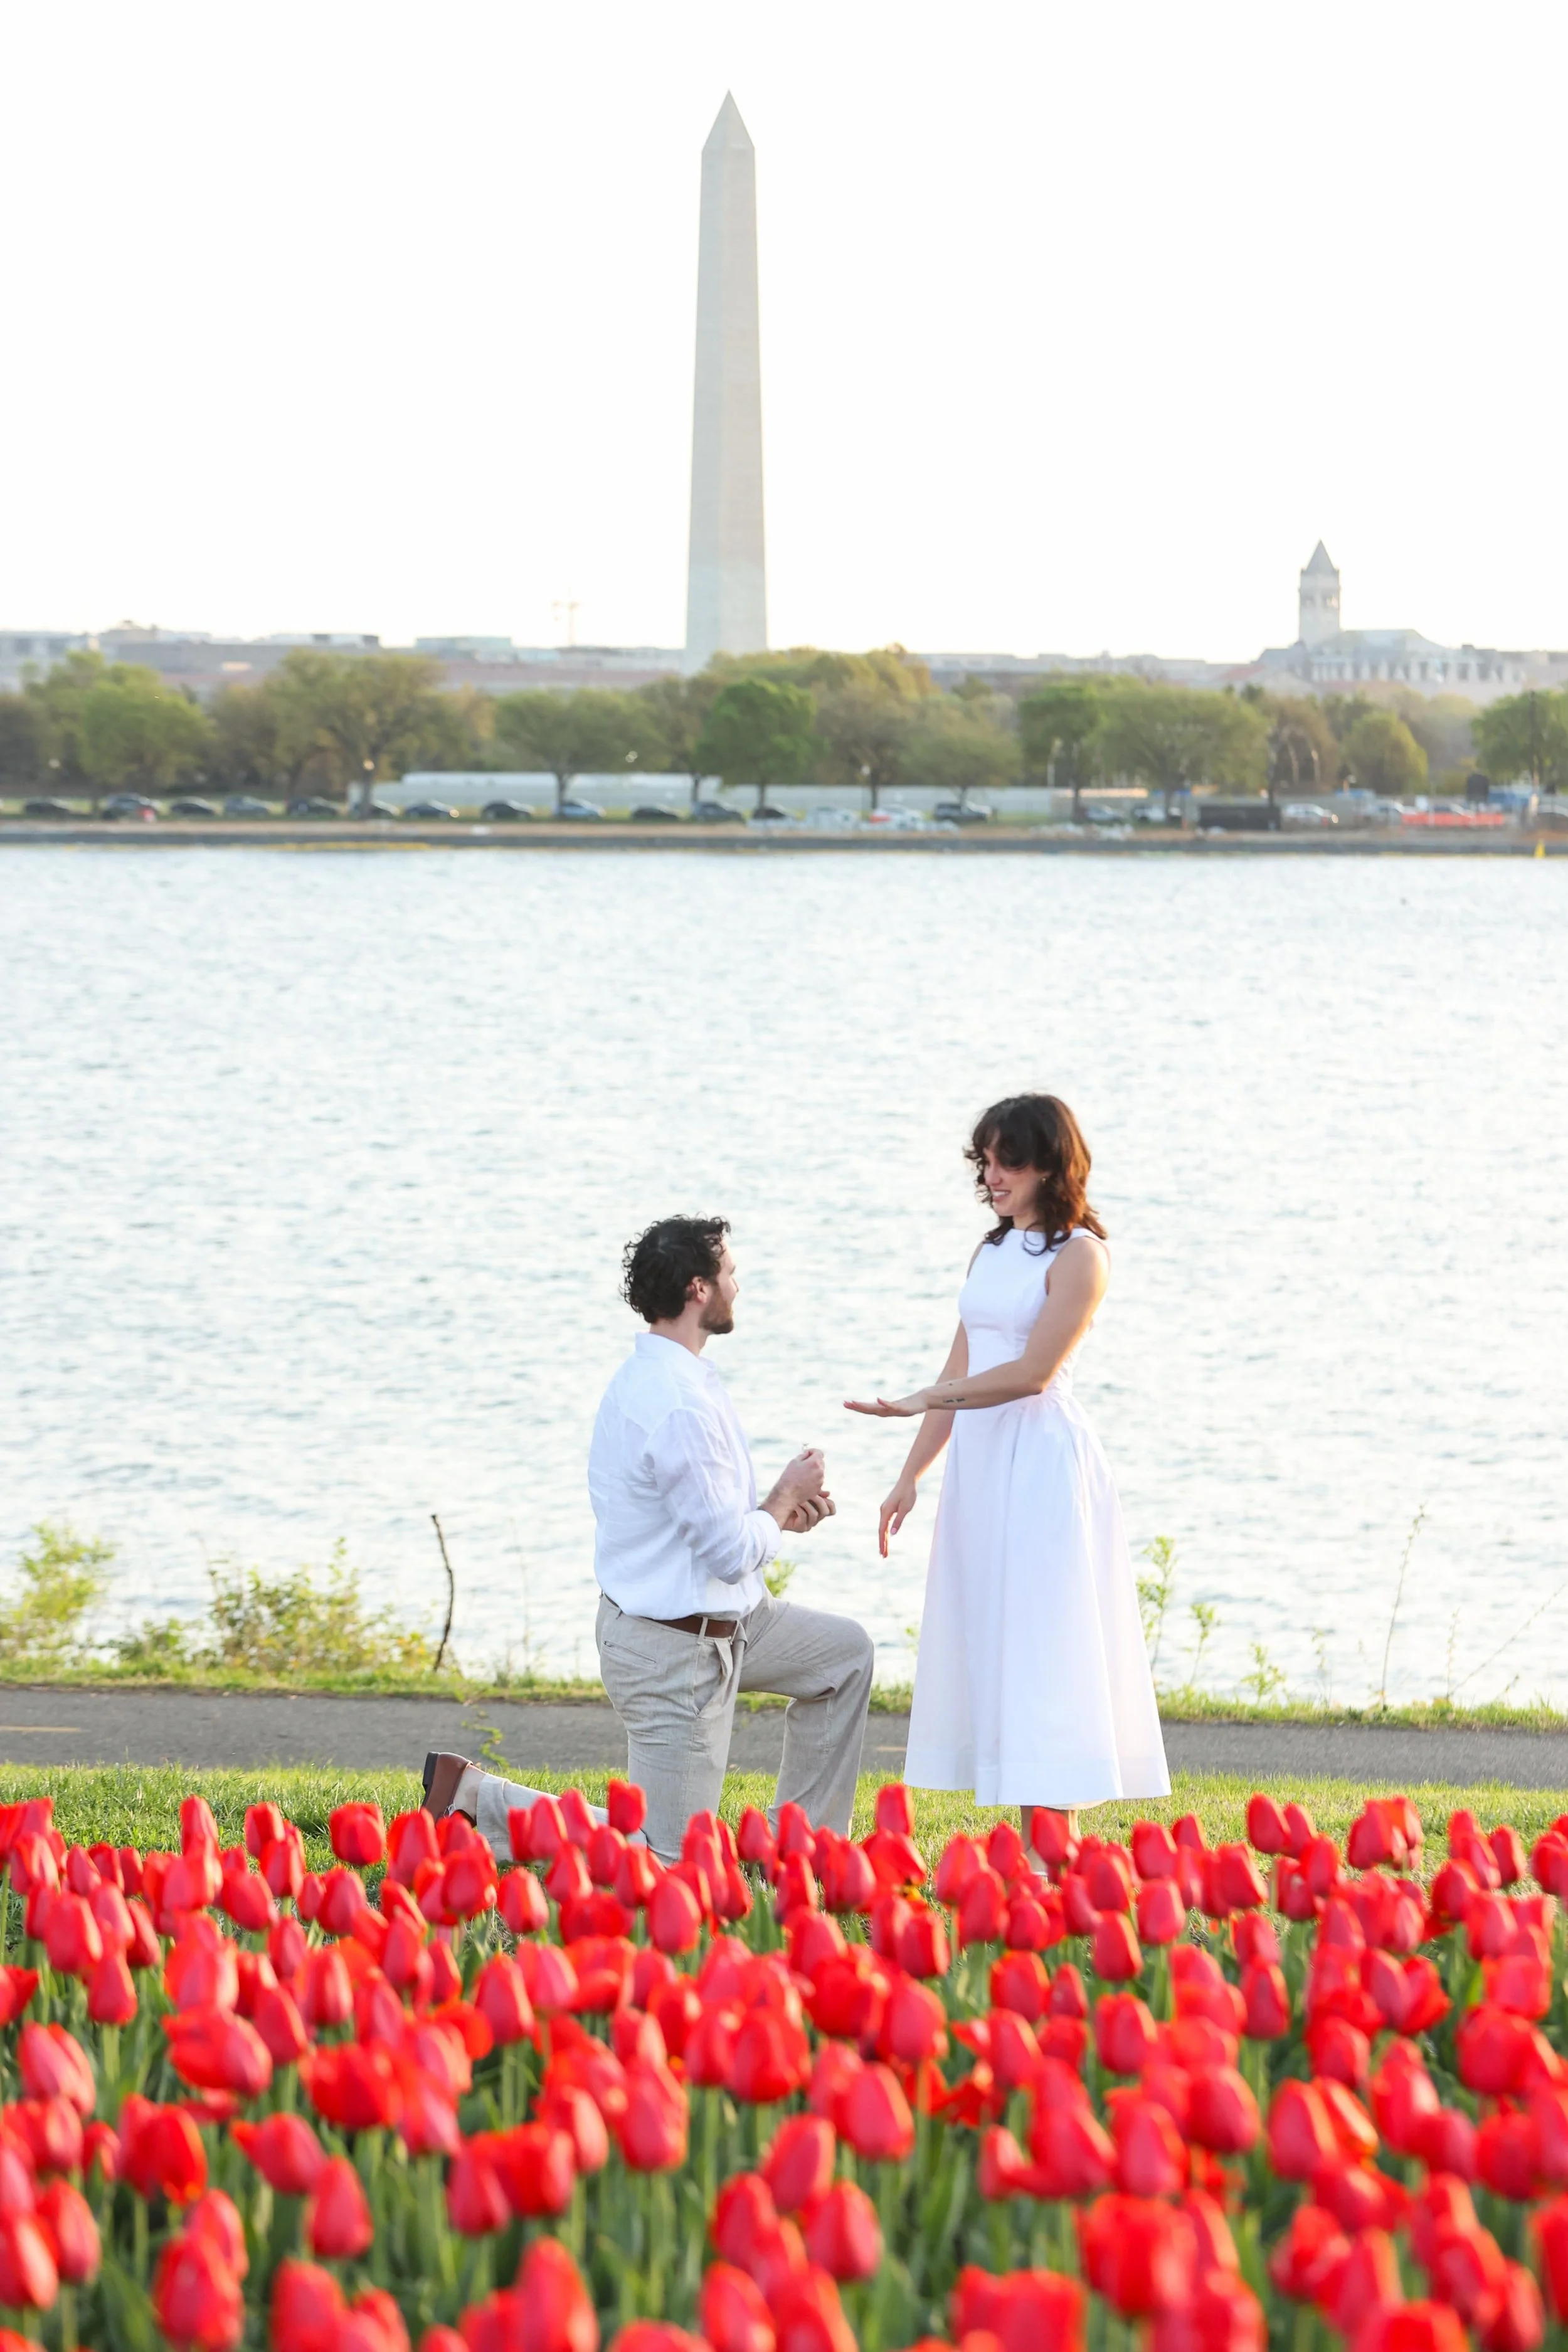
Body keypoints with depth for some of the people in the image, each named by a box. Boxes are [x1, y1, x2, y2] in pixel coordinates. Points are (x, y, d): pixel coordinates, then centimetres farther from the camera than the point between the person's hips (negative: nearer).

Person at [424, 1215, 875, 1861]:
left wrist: (777, 1510, 3)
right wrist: (784, 1498, -5)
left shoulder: (651, 1376, 5)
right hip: (675, 1647, -10)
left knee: (845, 1652, 21)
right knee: (668, 1859, -3)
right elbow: (731, 1554, -23)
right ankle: (476, 1798, 0)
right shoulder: (680, 1408, -27)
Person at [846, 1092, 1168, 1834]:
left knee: (1039, 1648, -8)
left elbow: (1034, 1371, -16)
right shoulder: (991, 1253, 16)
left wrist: (921, 1402, -19)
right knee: (989, 1649, 5)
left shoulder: (1078, 1256, -8)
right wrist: (911, 1475, 15)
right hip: (978, 1463, 8)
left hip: (1041, 1462, -8)